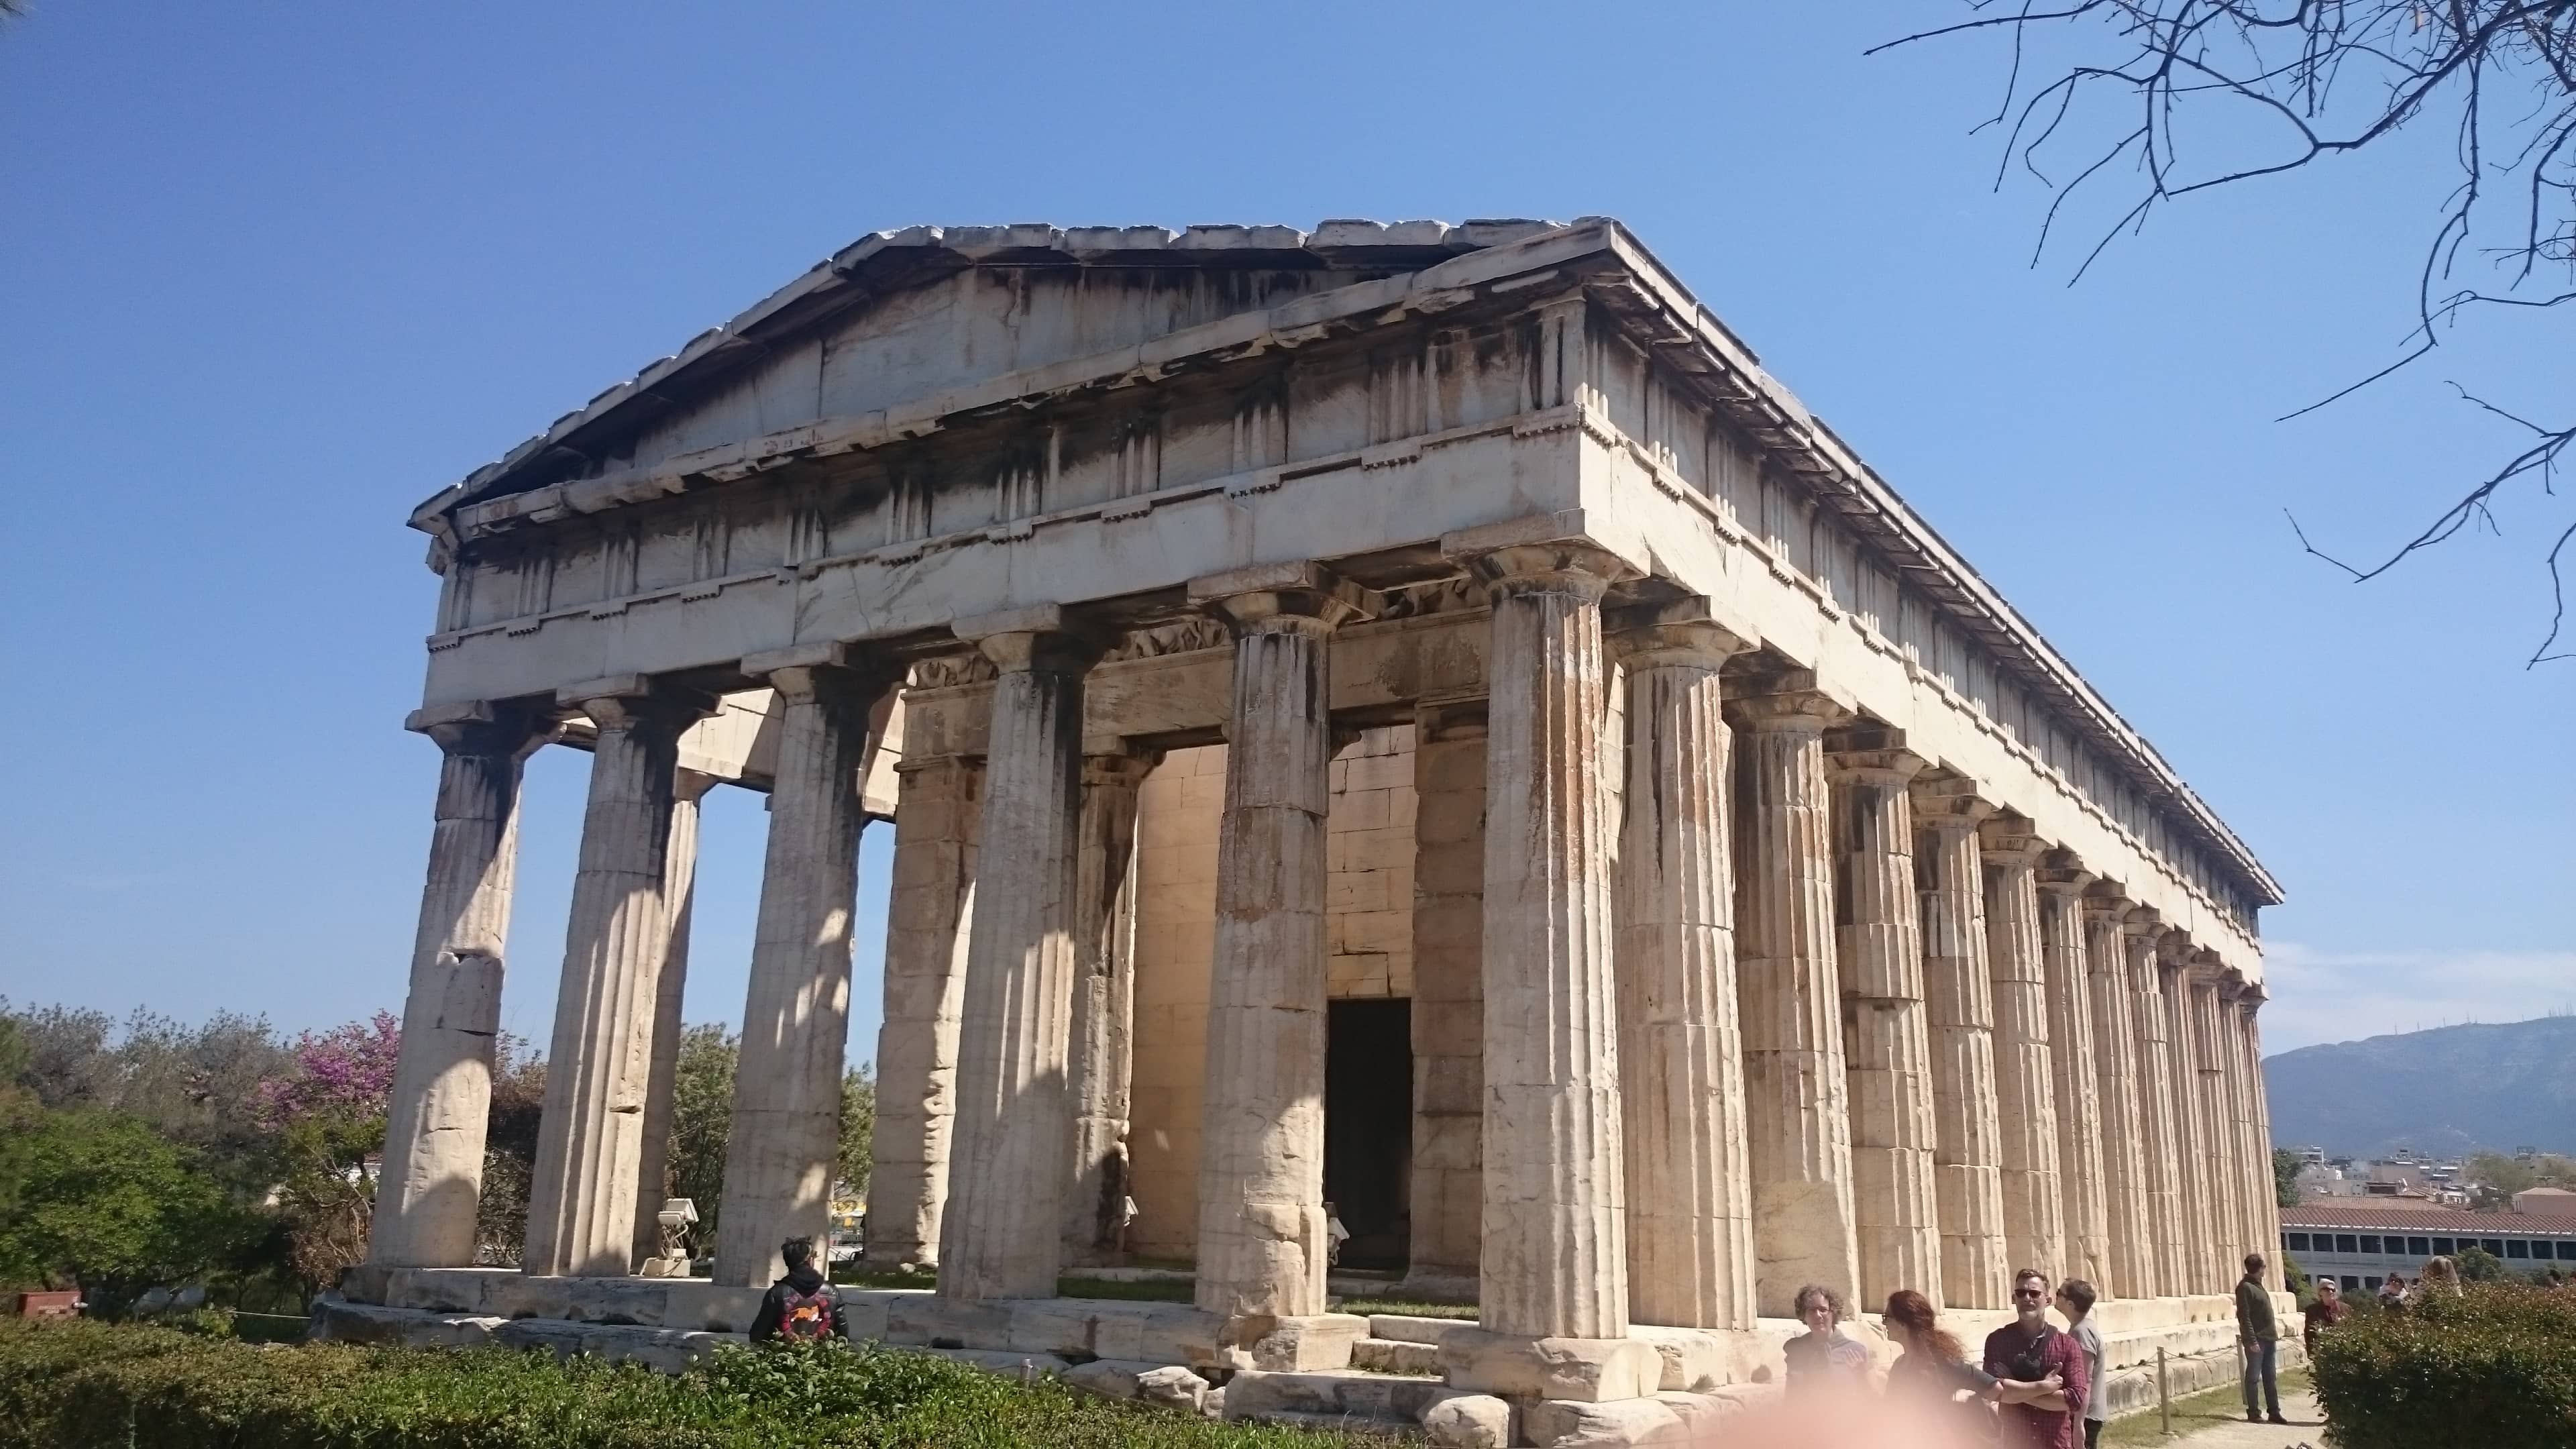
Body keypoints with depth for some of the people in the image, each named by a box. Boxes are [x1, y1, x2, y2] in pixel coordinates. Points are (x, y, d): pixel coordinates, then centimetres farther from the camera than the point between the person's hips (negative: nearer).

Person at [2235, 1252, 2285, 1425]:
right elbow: (2244, 1317, -17)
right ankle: (2253, 1413, 2)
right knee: (2253, 1377, -2)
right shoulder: (2245, 1287, -12)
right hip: (2256, 1340, -9)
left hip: (2268, 1339, 9)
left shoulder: (2258, 1286, 16)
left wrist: (2274, 1335, 15)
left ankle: (2274, 1412, 14)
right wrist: (2252, 1340, -21)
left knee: (2271, 1377, 10)